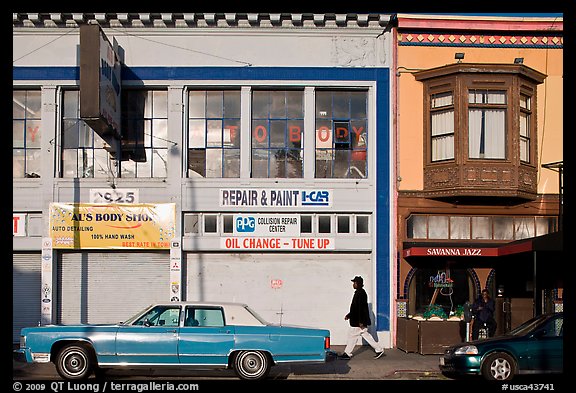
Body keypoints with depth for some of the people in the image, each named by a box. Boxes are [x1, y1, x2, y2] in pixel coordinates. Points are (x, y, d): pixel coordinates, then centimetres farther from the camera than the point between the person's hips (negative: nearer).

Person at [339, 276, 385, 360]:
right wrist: (349, 315, 23)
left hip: (358, 321, -10)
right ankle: (379, 349, 16)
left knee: (352, 335, -1)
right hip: (356, 320, 10)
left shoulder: (361, 293, -19)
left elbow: (361, 308, -23)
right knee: (365, 335, 13)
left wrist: (361, 321, -24)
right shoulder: (358, 292, 13)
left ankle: (347, 354, 9)